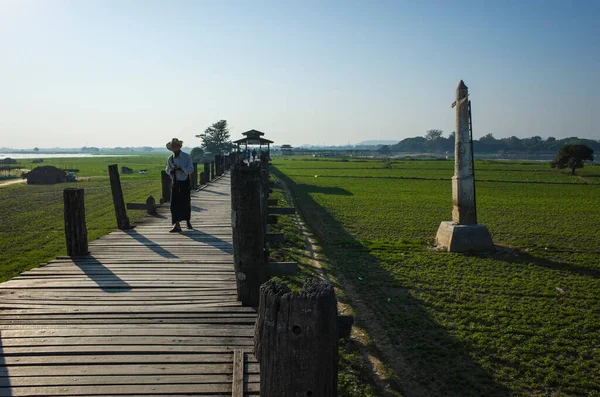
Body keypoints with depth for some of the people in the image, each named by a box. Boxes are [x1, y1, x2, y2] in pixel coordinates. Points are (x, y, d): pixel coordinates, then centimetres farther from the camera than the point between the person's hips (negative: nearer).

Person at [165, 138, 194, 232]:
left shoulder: (187, 157, -6)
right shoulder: (170, 159, 4)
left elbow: (191, 169, -12)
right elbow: (167, 171, 9)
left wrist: (180, 169, -25)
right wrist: (172, 170, -14)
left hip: (185, 183, -2)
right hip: (175, 183, 2)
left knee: (186, 203, 9)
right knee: (174, 203, -6)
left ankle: (188, 222, 31)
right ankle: (177, 225, -3)